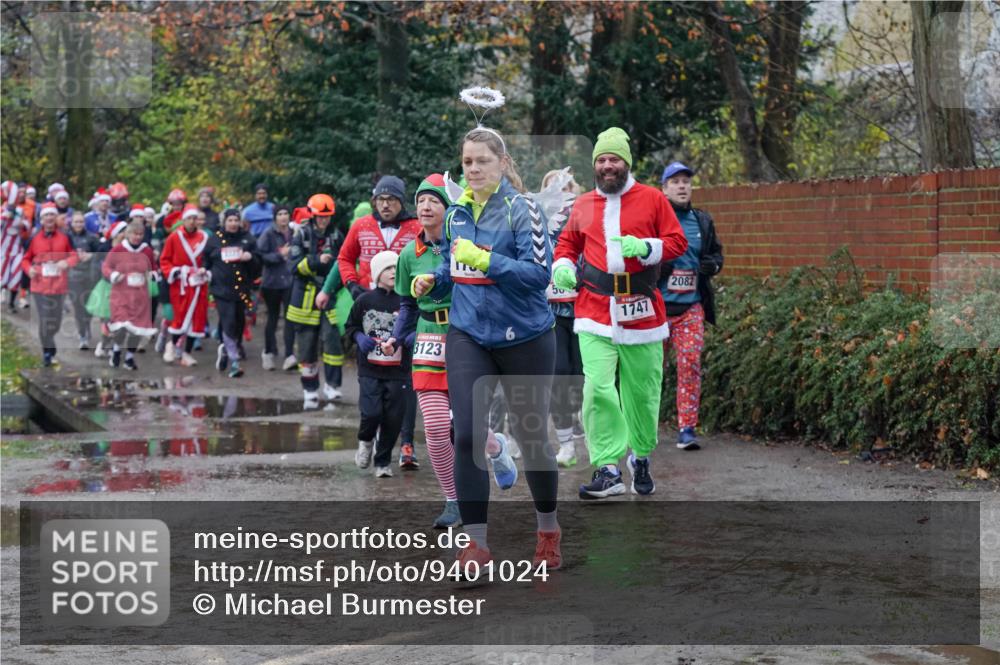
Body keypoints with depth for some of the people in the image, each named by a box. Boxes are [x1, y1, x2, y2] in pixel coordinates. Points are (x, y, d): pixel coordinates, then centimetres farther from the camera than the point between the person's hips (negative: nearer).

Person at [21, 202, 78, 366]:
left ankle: (49, 347, 32)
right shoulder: (34, 239, -1)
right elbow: (26, 259, 8)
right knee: (44, 320, -7)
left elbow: (74, 256, 6)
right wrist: (29, 269, -13)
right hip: (40, 285, -1)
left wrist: (67, 262, -16)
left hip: (58, 285, 1)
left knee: (56, 320, 9)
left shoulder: (64, 238, 0)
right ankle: (48, 352, 3)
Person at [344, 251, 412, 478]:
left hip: (397, 371, 1)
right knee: (372, 413, -13)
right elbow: (350, 326, 13)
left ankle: (383, 462, 20)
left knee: (393, 418, 2)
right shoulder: (364, 301, 1)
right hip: (369, 371, -1)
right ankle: (365, 441, 20)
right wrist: (359, 338, -6)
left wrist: (399, 340, -12)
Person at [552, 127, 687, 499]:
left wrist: (645, 247, -15)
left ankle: (641, 460, 27)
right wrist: (563, 266, 6)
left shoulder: (652, 199, 4)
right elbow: (568, 242, 27)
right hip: (595, 313, 1)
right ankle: (608, 470, -12)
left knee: (642, 391, 6)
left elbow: (677, 242, 2)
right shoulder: (583, 206, 12)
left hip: (641, 312, -1)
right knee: (597, 389, -13)